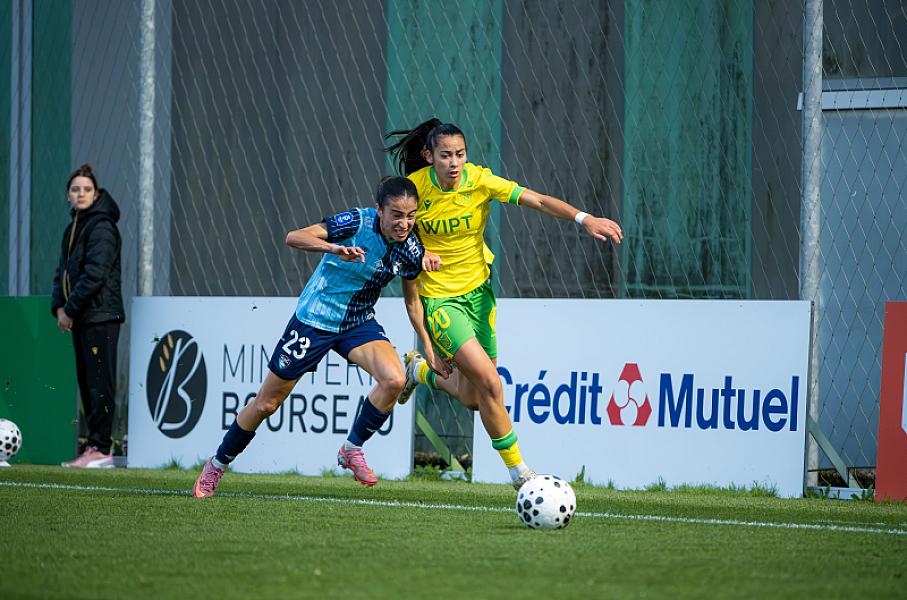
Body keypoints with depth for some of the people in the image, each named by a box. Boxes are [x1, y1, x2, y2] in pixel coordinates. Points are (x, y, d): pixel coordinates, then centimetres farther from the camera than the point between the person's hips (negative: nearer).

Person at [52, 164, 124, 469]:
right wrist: (59, 306, 3)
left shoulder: (101, 227, -10)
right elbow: (63, 271, 19)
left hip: (100, 316, -9)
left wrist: (70, 310, -13)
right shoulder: (73, 228, 18)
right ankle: (96, 447, 13)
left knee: (99, 383, -9)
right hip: (81, 318, 9)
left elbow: (94, 274, -17)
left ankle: (100, 449, -9)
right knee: (87, 384, 10)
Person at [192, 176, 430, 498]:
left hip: (359, 323, 4)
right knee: (266, 403, 5)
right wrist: (335, 248, -50)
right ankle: (217, 465, 27)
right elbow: (294, 237, -32)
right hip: (314, 320, -4)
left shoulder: (410, 249, -10)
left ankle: (352, 450, -1)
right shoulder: (358, 222, -25)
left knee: (394, 379, -24)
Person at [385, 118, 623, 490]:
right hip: (439, 298, -4)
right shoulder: (414, 187, -15)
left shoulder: (479, 180, -13)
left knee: (473, 399, 11)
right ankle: (517, 471, -3)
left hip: (477, 291, 4)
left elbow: (537, 200, -23)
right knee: (489, 383, -19)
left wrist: (583, 218, -38)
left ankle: (421, 370, 43)